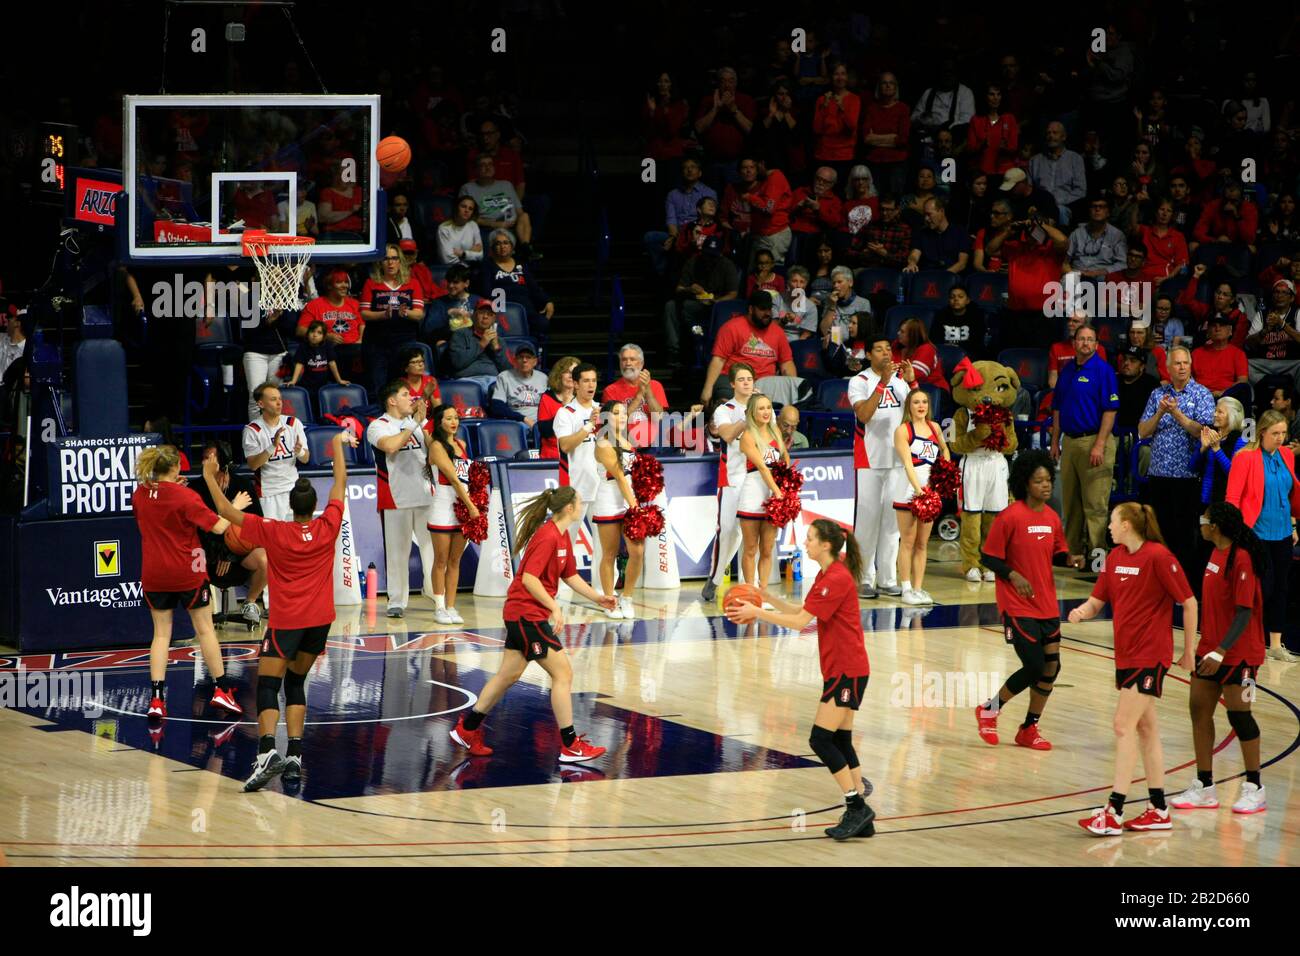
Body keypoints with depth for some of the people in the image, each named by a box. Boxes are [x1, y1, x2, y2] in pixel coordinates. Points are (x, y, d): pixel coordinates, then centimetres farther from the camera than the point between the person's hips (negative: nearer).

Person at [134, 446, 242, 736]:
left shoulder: (140, 495, -2)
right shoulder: (185, 495, -17)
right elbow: (219, 527, -17)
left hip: (154, 575, 4)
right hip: (187, 574, -3)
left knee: (161, 633, 7)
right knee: (205, 629, 10)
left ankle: (157, 699, -4)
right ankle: (222, 689, 15)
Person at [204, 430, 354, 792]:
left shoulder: (273, 532, -7)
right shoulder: (328, 527, 0)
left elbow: (227, 512, -1)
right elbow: (340, 484, 14)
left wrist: (209, 477, 9)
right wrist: (339, 445, 25)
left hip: (285, 621, -4)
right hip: (319, 620, 4)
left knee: (268, 686, -6)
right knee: (296, 683, 15)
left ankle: (267, 751, -29)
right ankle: (294, 756, 4)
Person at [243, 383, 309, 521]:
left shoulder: (294, 423, 0)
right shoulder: (252, 430, -9)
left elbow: (306, 459, 2)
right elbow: (252, 465, -16)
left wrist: (300, 451, -22)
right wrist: (272, 446, -29)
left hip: (293, 488, 3)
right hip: (268, 492, -3)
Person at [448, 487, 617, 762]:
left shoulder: (562, 536, 11)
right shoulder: (547, 537, -20)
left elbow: (570, 576, 19)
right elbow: (529, 578, -26)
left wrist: (597, 598, 10)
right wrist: (554, 608, -29)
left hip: (520, 614, 10)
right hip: (527, 614, -10)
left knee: (509, 674, 17)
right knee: (563, 674, -7)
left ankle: (467, 729, 26)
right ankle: (570, 747, -4)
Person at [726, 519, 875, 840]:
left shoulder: (837, 579, -18)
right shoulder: (826, 576, 13)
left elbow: (800, 621, -19)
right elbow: (801, 610, 18)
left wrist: (756, 613, -13)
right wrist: (766, 598, 7)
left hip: (847, 671, -10)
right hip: (840, 669, 10)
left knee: (821, 740, -11)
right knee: (840, 742, 10)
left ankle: (857, 807, -6)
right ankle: (860, 817, 13)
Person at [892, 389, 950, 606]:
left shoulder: (934, 427, 11)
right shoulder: (902, 430, -6)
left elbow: (944, 449, 30)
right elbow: (907, 462, -17)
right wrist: (917, 488, -28)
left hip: (930, 489, 5)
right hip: (908, 490, -5)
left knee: (922, 543, 8)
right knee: (908, 541, -2)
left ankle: (918, 588, 11)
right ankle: (907, 590, 0)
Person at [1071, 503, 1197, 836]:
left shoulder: (1158, 556, -15)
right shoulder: (1115, 557, 8)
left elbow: (1189, 602, -10)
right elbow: (1097, 601, 12)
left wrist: (1188, 650, -6)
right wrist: (1082, 612, -11)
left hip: (1150, 656, -8)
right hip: (1126, 654, 8)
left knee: (1123, 727, -12)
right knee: (1145, 728, 12)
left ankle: (1114, 812, -12)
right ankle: (1159, 811, 19)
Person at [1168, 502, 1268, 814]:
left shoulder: (1241, 559, -19)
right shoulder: (1216, 554, 8)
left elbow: (1244, 613, -22)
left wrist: (1221, 651, -27)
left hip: (1238, 653, -9)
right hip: (1211, 650, 9)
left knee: (1238, 714, -2)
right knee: (1199, 709, 6)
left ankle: (1255, 789, 11)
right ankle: (1204, 788, 12)